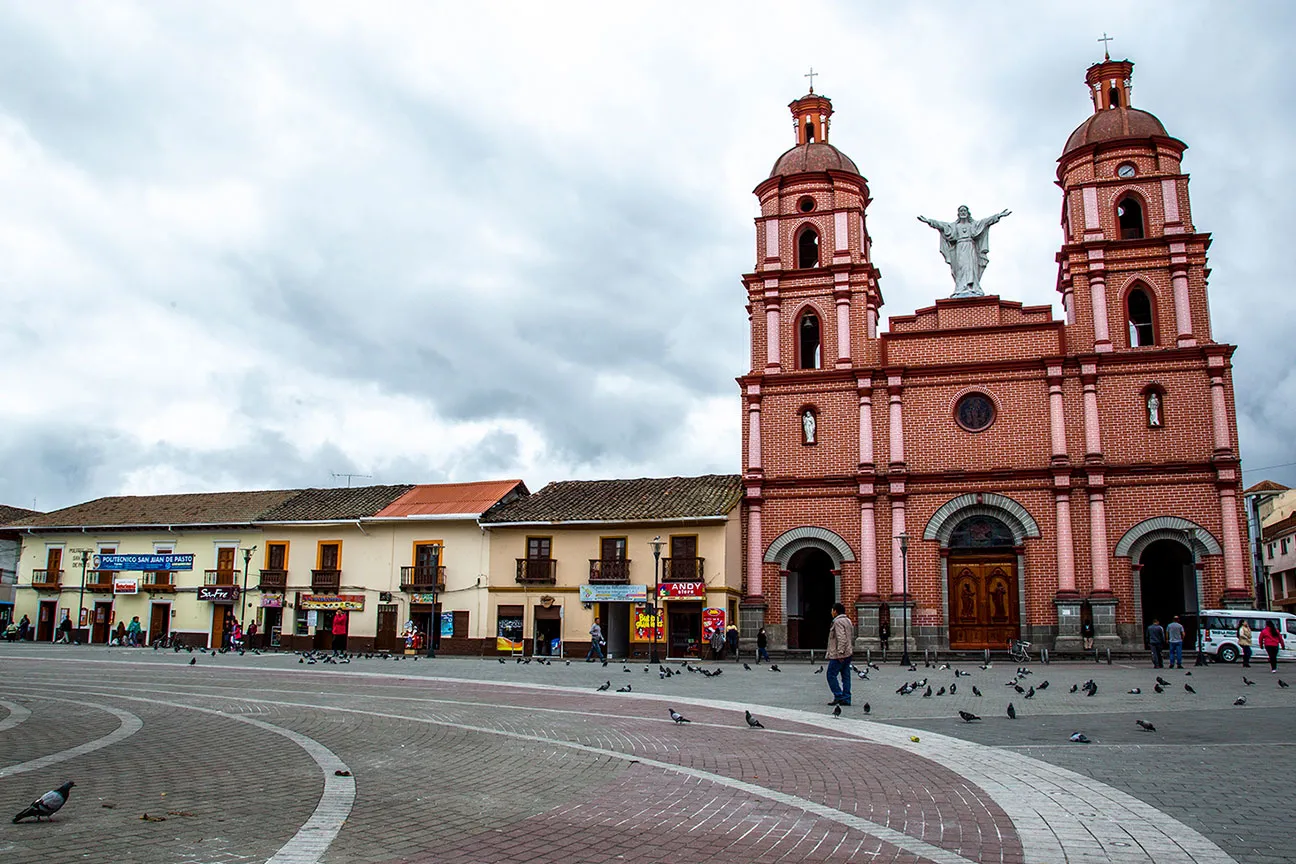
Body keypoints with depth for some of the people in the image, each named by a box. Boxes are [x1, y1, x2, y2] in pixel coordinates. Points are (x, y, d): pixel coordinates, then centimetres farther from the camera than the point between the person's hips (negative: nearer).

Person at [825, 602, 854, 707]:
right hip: (848, 653, 10)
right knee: (846, 676, 8)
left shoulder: (838, 622, -13)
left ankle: (838, 696, -8)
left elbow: (841, 638, -22)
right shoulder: (848, 621, 18)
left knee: (831, 675, -4)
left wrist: (840, 652, -22)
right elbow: (852, 637, 20)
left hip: (838, 655, -10)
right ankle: (846, 698, 7)